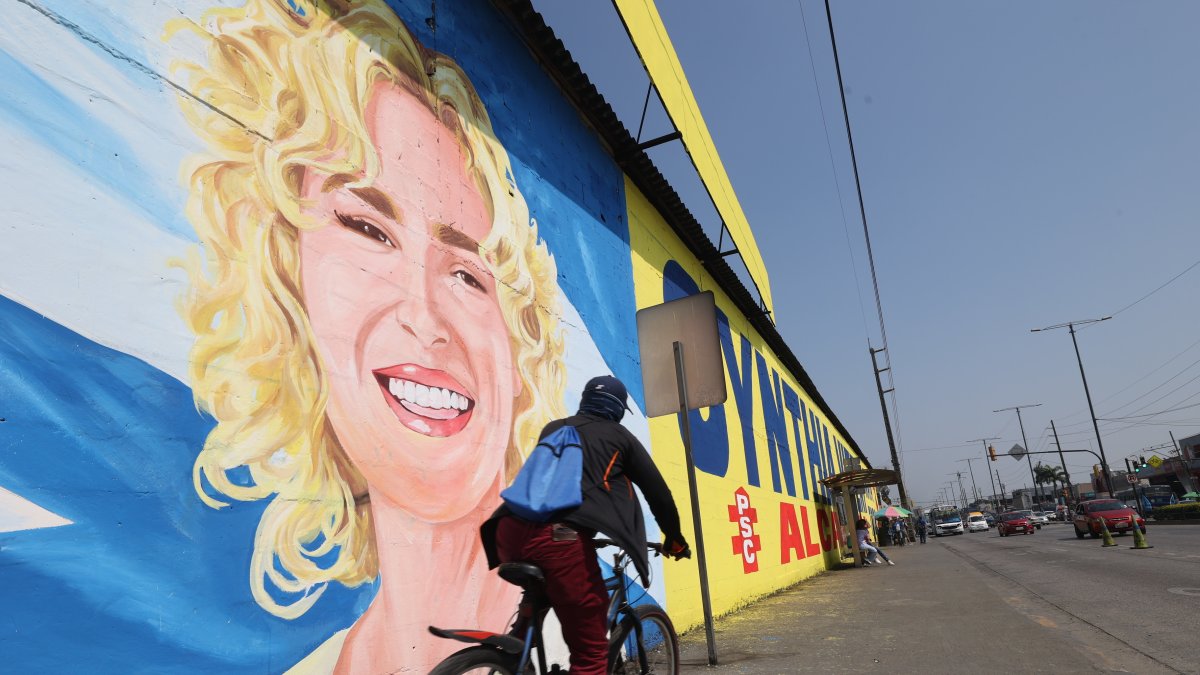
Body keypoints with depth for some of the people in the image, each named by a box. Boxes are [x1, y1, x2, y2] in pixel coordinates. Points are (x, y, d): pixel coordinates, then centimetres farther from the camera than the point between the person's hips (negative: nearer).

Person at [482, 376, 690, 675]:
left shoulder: (554, 428, 31)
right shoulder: (619, 436, 20)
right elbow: (657, 491, 23)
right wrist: (674, 538, 40)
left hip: (510, 530, 6)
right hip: (559, 536, -6)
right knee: (591, 651, 4)